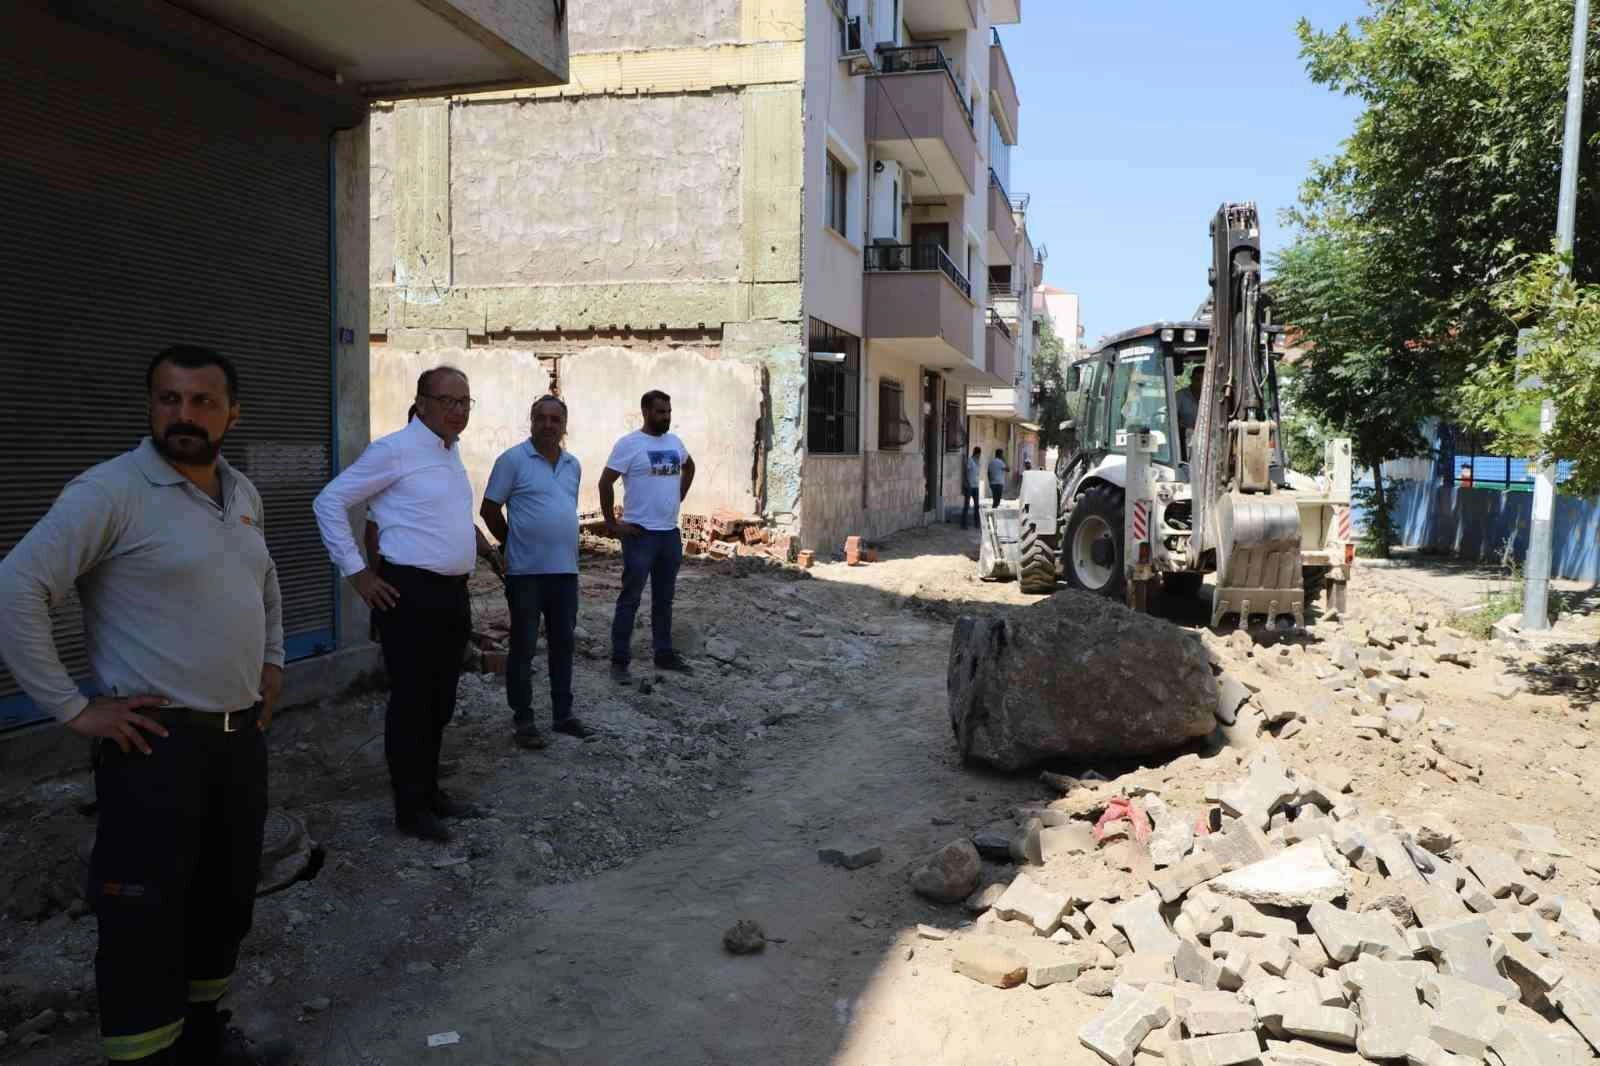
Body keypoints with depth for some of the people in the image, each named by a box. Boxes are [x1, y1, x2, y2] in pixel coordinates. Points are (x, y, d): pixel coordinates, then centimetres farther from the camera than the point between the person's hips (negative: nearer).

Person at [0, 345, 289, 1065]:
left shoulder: (244, 495, 10)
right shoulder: (110, 491, -13)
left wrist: (272, 663, 19)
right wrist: (74, 709, -18)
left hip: (241, 739, 8)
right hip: (156, 746, -7)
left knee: (225, 904, 18)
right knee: (145, 924, -1)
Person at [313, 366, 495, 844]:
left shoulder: (452, 449, 13)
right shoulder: (394, 450, -12)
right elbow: (329, 502, -11)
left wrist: (475, 541, 18)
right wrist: (357, 573, -12)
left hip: (453, 593, 8)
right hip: (411, 593, -8)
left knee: (440, 703, 16)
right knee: (411, 704, 1)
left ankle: (430, 791, 30)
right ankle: (410, 808, 13)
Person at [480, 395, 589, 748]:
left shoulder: (573, 465, 10)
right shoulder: (513, 460, -7)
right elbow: (489, 508, -3)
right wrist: (513, 543, 5)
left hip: (566, 570, 6)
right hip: (526, 571, -5)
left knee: (563, 645, 13)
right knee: (523, 648, 3)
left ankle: (563, 713, 24)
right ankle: (523, 719, 13)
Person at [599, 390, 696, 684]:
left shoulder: (675, 442, 9)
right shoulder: (629, 444, -11)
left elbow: (689, 466, 29)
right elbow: (605, 483, -13)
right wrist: (611, 524, -13)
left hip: (671, 533, 7)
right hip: (640, 534, -6)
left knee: (664, 599, 15)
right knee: (630, 599, -1)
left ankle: (664, 654, 25)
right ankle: (620, 660, 6)